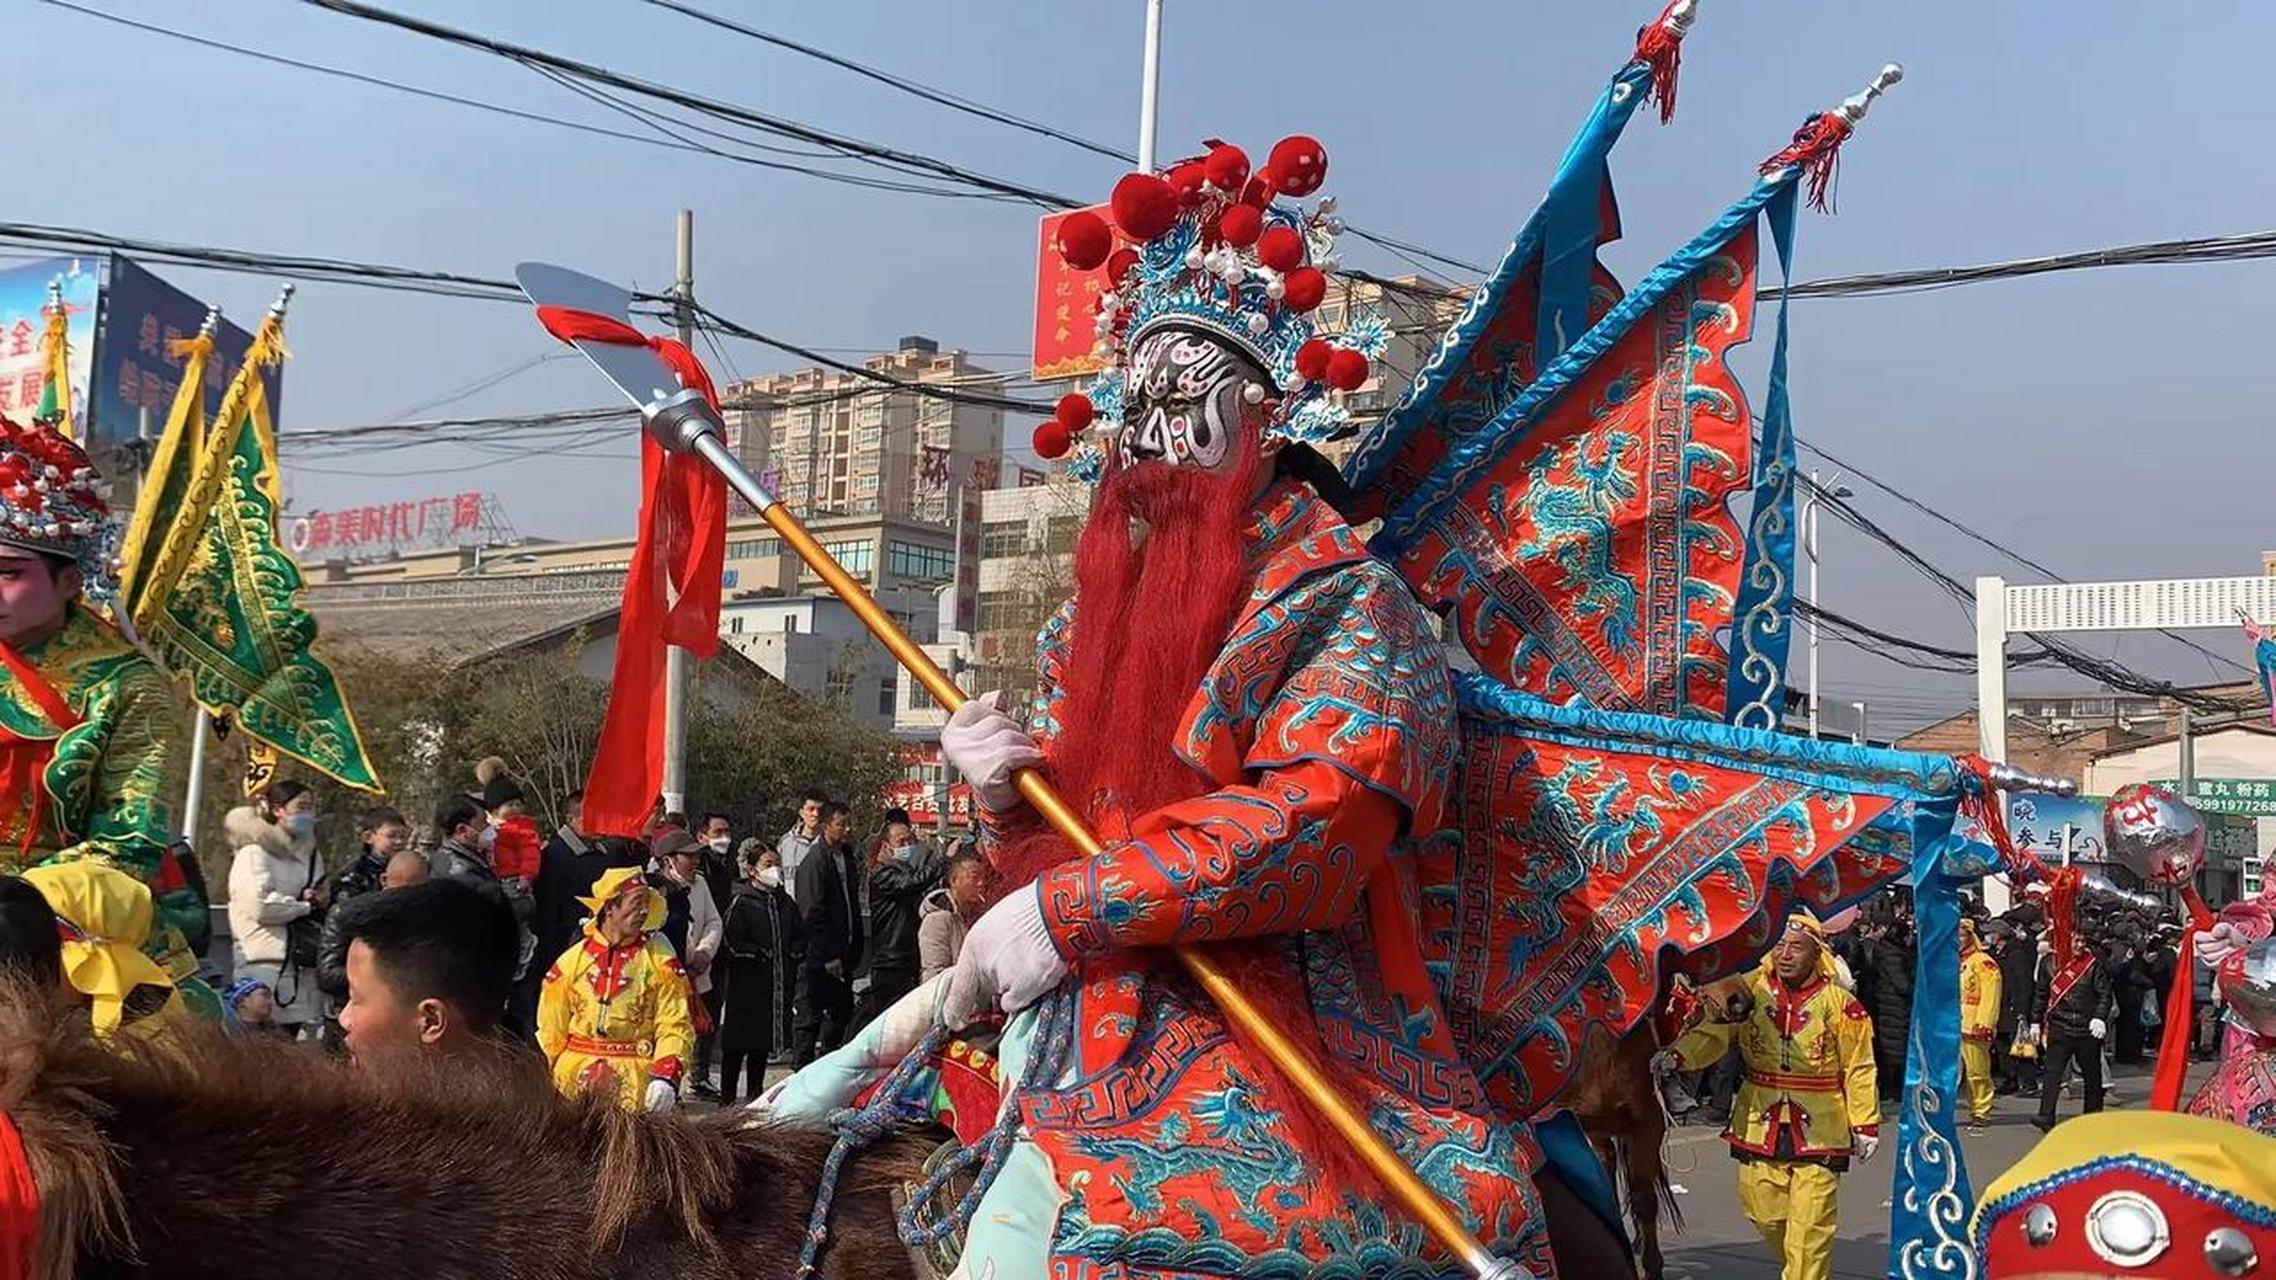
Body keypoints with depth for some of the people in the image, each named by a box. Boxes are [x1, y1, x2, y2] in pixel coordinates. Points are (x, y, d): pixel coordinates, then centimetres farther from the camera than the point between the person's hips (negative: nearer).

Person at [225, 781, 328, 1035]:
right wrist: (306, 903, -5)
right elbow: (261, 906, -17)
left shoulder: (310, 854, 19)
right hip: (267, 964, -7)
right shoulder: (255, 852, -5)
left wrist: (323, 899, 2)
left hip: (301, 964, 7)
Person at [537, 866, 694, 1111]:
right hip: (574, 1070, 2)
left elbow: (675, 1026, -2)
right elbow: (549, 1030, 15)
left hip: (634, 1071, -2)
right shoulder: (572, 961, 9)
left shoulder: (659, 961, 4)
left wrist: (667, 1076, -15)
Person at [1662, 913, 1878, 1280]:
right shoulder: (1750, 991, 0)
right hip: (1760, 1123, 3)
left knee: (1810, 1225, -5)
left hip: (1819, 1129, -3)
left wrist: (1865, 1124, 1)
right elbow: (1713, 1032, -6)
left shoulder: (1839, 1003, -5)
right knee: (1765, 1214, 10)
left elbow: (1859, 1069, 1)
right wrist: (1678, 1054, -25)